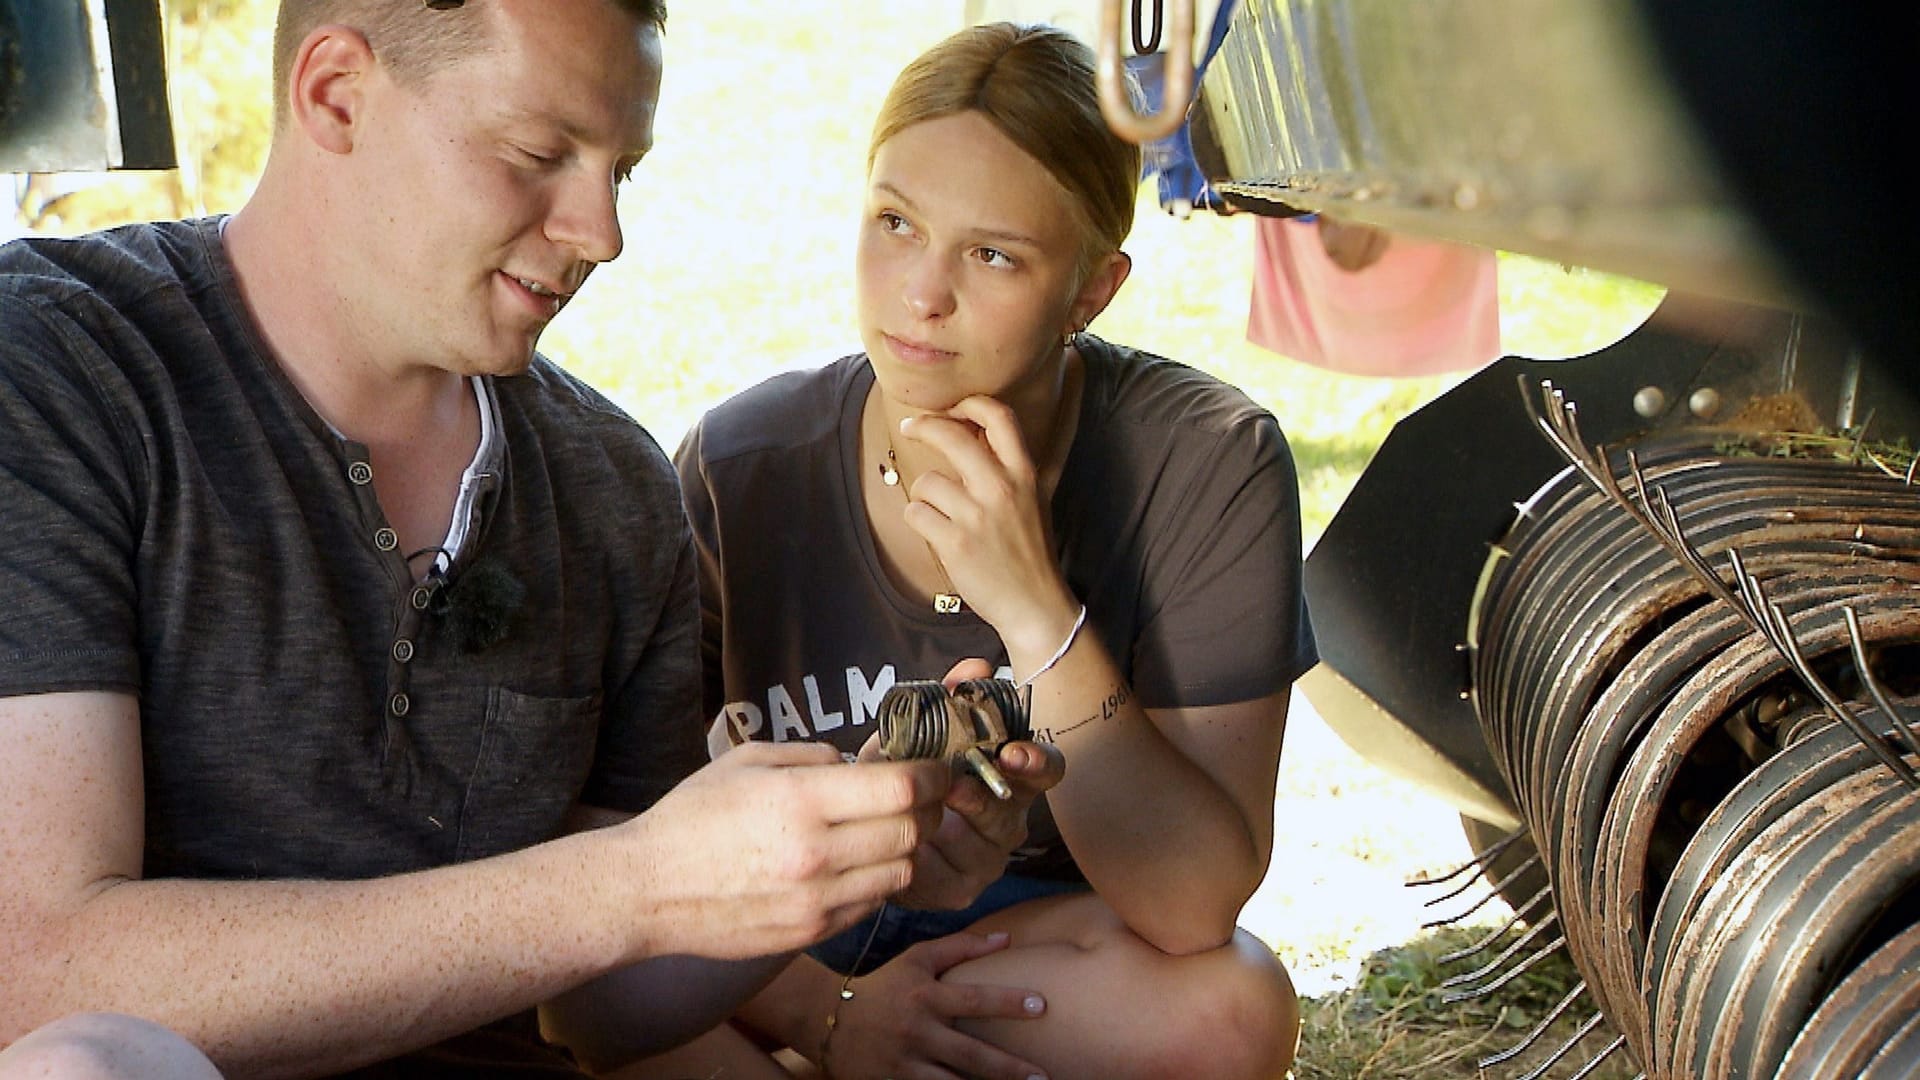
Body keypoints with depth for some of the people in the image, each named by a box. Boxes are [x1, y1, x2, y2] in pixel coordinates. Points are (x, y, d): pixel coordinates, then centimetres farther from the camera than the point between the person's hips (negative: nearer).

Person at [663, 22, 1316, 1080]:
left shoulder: (1208, 464, -18)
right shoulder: (738, 466, -14)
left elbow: (1193, 909, -23)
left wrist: (1035, 612, -33)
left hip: (1049, 928, 1)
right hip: (785, 945, -1)